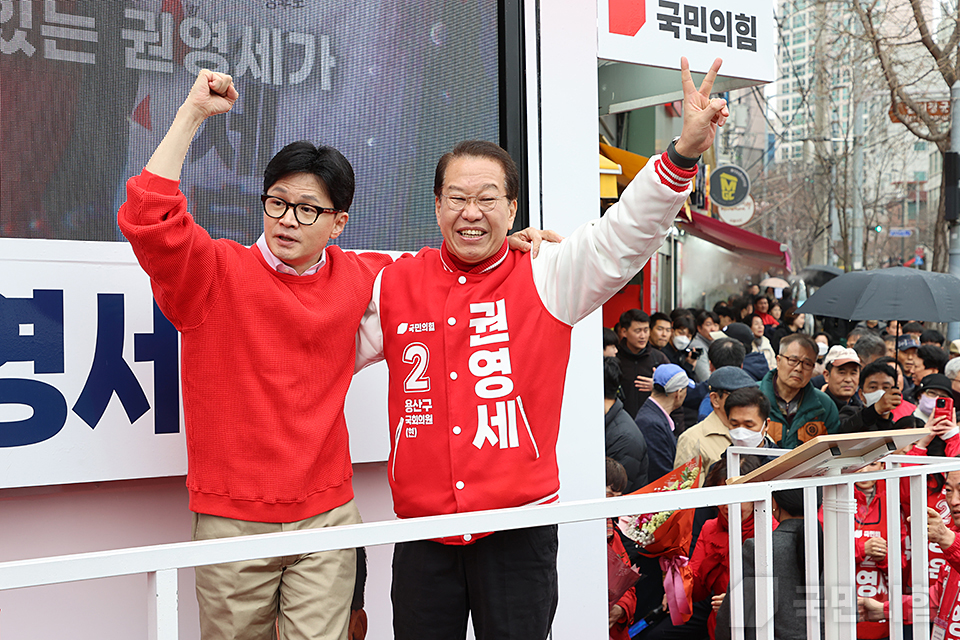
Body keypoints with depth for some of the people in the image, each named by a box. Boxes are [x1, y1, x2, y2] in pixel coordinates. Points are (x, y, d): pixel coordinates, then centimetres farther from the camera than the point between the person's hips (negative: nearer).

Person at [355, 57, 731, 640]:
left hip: (520, 525, -2)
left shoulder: (544, 279, -1)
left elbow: (623, 236, -12)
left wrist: (684, 153, -24)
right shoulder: (395, 284, 5)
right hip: (423, 531, 2)